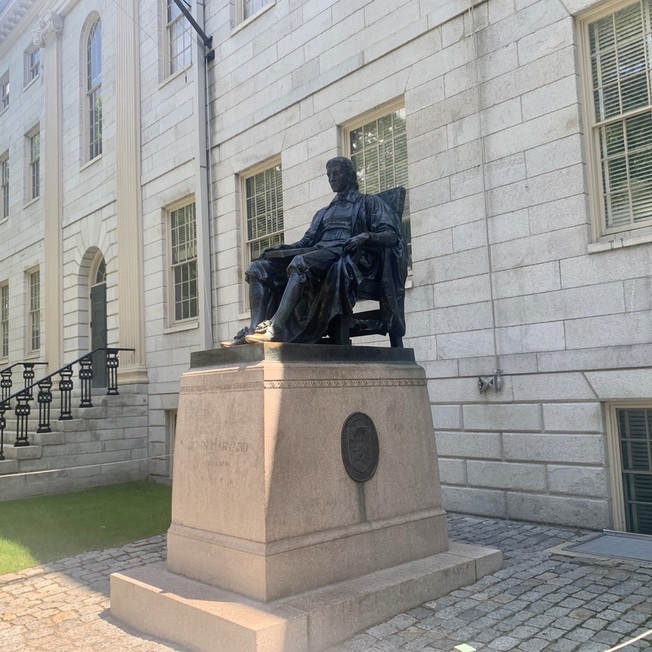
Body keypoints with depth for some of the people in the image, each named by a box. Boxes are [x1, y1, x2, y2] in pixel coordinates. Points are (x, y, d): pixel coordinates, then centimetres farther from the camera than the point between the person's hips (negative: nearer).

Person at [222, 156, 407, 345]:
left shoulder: (368, 202, 15)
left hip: (346, 257, -7)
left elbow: (391, 235, 1)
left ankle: (275, 328, -50)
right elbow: (306, 241, 21)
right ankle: (254, 328, -32)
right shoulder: (323, 213, 33)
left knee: (300, 262, -38)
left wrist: (366, 236, -20)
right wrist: (279, 248, 3)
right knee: (259, 268, -13)